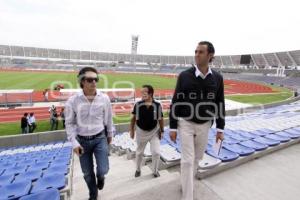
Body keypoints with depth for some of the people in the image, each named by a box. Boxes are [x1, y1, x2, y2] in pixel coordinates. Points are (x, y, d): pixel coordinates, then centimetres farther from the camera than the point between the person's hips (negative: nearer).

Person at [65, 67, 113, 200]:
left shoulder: (104, 98, -12)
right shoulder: (73, 101, -15)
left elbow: (108, 119, 1)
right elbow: (69, 123, -5)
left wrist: (110, 134, 11)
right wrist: (74, 143, -11)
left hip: (100, 138, 0)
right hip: (82, 141, 1)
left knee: (103, 169, -2)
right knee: (87, 173, 15)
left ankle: (100, 177, 39)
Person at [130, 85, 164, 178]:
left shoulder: (157, 105, -16)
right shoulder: (138, 105, -15)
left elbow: (160, 119, -5)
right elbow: (133, 118, -4)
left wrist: (161, 131, -2)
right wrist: (132, 130, -2)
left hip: (154, 132, -1)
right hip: (141, 132, 1)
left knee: (156, 152, 2)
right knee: (139, 152, 17)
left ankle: (155, 171, 29)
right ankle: (138, 169, 43)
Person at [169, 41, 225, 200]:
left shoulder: (217, 78, -2)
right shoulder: (184, 75, -10)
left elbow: (220, 104, 5)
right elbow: (175, 102, -8)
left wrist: (220, 129, 3)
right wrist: (172, 127, -8)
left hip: (205, 125, 4)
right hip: (186, 123, -3)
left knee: (197, 158, 19)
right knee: (187, 160, -1)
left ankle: (186, 182, 45)